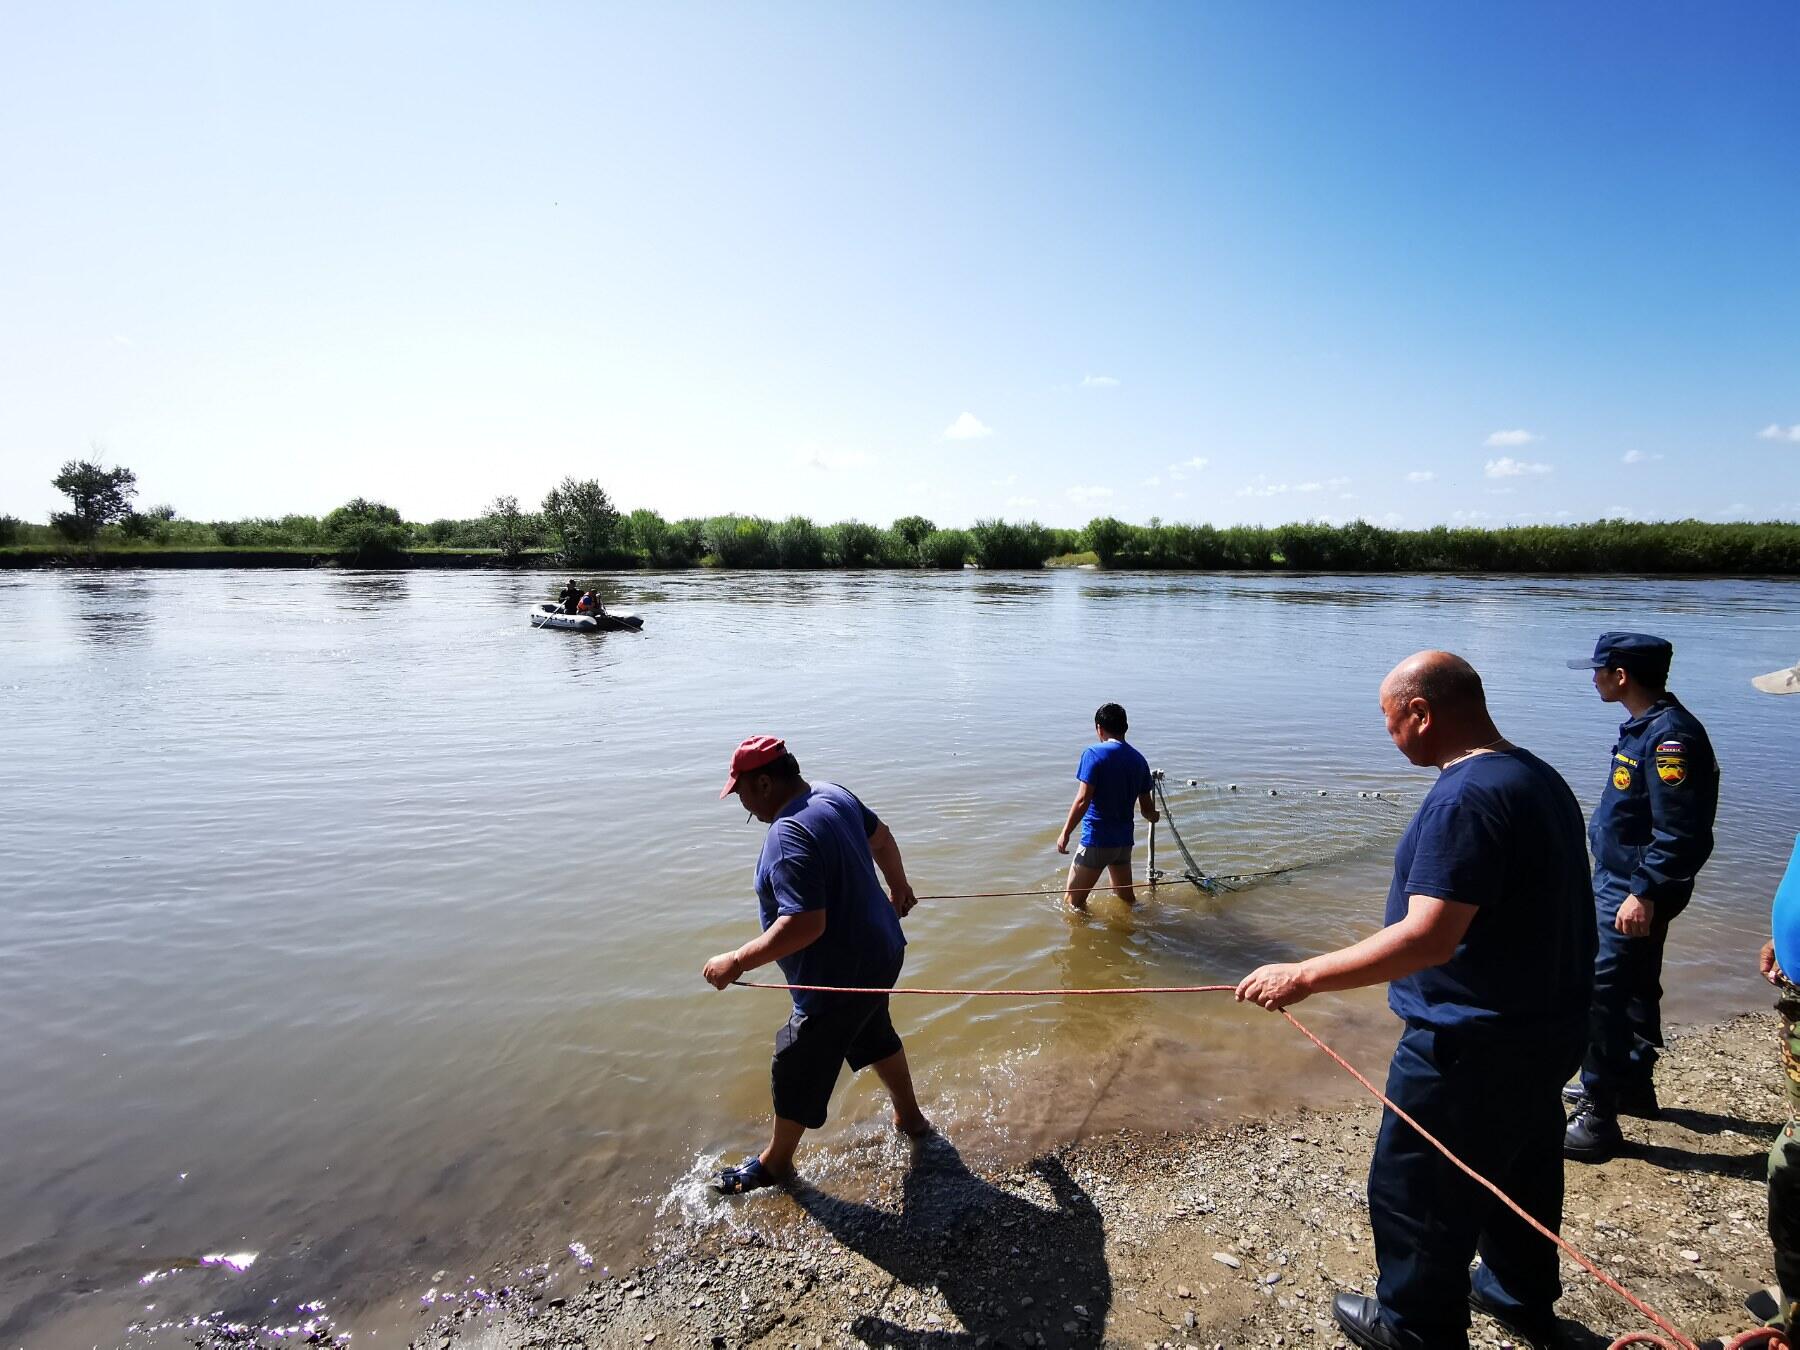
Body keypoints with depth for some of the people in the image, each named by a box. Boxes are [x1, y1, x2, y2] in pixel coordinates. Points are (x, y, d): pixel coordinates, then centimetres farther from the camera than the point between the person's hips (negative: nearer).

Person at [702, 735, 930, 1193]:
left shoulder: (788, 836, -31)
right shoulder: (835, 795, -3)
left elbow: (804, 924, -37)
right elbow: (881, 838, 14)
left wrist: (737, 962, -27)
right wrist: (899, 887, 30)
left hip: (838, 978, -9)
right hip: (880, 955, 9)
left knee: (798, 1070, 14)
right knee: (875, 1036, 32)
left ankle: (775, 1163, 37)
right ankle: (910, 1117, 52)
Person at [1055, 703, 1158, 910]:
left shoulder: (1094, 754, -13)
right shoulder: (1138, 759, 6)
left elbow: (1083, 800, -19)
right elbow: (1147, 810, 12)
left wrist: (1065, 833, -9)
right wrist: (1154, 816, 36)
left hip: (1096, 840, -7)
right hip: (1124, 840, 7)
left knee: (1072, 901, 4)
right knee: (1127, 897, 25)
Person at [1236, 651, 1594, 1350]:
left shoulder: (1465, 797, -27)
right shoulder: (1538, 775, 4)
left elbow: (1428, 938, -33)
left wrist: (1302, 976, -29)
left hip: (1473, 1045, -10)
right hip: (1546, 1029, 10)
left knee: (1418, 1187, 9)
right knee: (1519, 1167, 27)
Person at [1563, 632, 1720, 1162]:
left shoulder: (1670, 735, -23)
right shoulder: (1644, 727, 8)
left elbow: (1680, 833, -26)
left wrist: (1644, 893, -25)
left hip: (1636, 894, -11)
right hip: (1623, 884, 11)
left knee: (1599, 996, -8)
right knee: (1633, 989, 22)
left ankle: (1598, 1120, 0)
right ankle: (1632, 1085, 39)